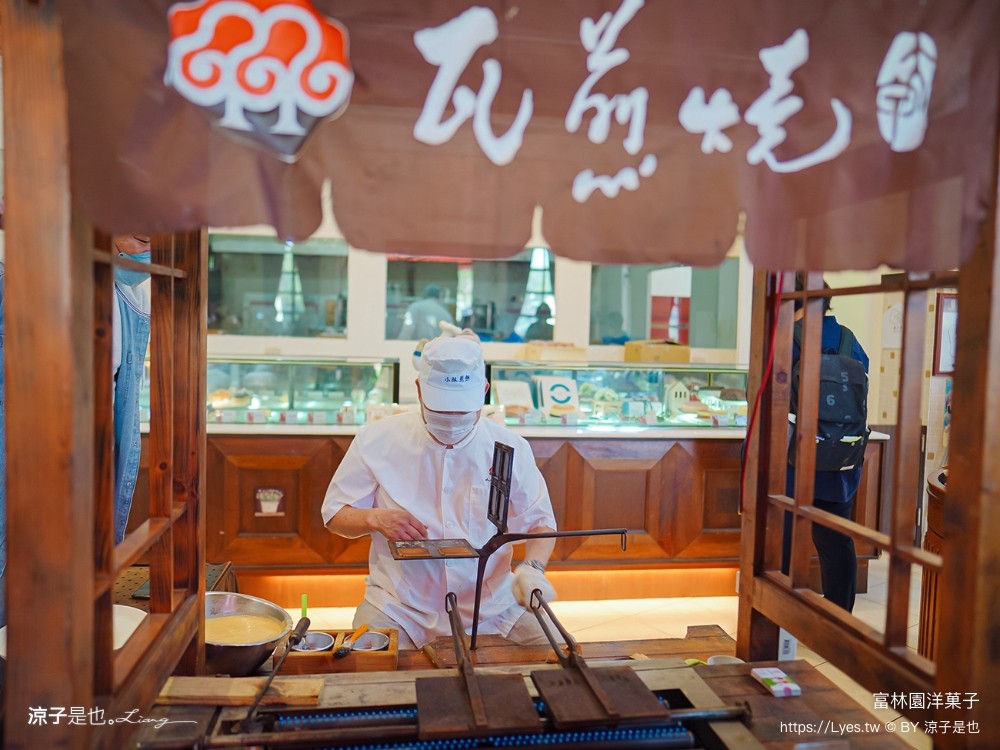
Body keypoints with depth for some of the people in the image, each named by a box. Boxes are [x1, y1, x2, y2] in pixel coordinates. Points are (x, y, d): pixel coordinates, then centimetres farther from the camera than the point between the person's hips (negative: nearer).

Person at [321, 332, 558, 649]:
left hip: (491, 606, 2)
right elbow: (334, 514, 4)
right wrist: (374, 518, -18)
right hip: (399, 607, -1)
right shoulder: (376, 441, -5)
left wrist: (533, 567, -15)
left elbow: (540, 522, 6)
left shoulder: (511, 448, -3)